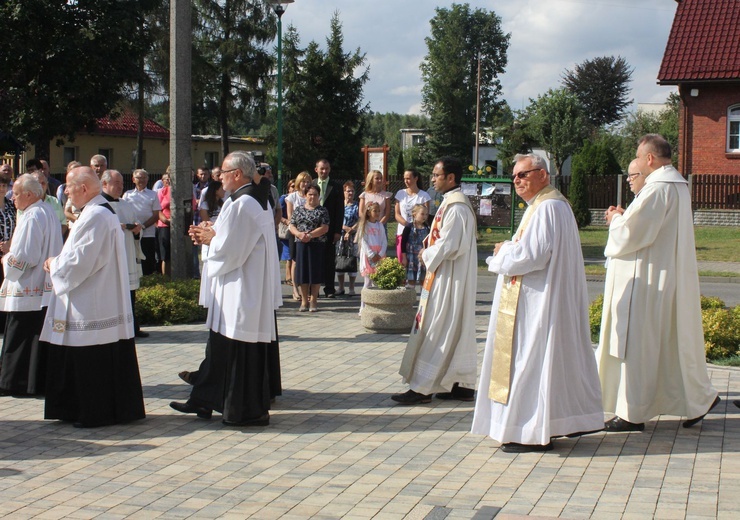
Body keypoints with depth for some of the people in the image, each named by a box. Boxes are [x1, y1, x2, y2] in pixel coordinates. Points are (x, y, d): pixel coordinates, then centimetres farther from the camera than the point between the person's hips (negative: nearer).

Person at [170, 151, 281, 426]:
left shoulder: (241, 204, -20)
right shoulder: (259, 200, 11)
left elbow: (229, 249, -22)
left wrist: (210, 238, -4)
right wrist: (213, 234, 7)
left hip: (241, 291, -11)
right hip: (251, 288, 11)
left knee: (240, 350, -2)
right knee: (220, 345, 16)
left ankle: (250, 411, 7)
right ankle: (204, 402, 24)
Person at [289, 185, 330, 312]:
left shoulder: (322, 211, 3)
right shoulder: (298, 210, 11)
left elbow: (324, 228, -7)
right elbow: (291, 226, 7)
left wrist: (310, 235, -17)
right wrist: (299, 234, -13)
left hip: (317, 245, -2)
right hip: (301, 245, 2)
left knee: (316, 272, -1)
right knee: (302, 272, 2)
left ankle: (313, 301, 6)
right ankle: (304, 301, 10)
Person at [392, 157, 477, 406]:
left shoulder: (456, 207, -19)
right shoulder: (454, 203, 13)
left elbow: (449, 246, -24)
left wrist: (426, 256, -8)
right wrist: (429, 250, 5)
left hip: (449, 280, -10)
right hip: (449, 277, 10)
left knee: (436, 332, -6)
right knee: (458, 330, 12)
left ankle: (422, 388, -2)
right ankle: (463, 384, 18)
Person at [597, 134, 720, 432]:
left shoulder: (658, 188, -19)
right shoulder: (677, 185, 13)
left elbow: (633, 232, -22)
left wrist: (616, 220, -2)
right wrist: (624, 217, 9)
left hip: (648, 281, -10)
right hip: (670, 277, 10)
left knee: (637, 343, -3)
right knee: (674, 341, 15)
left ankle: (633, 414, 3)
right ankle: (699, 399, 20)